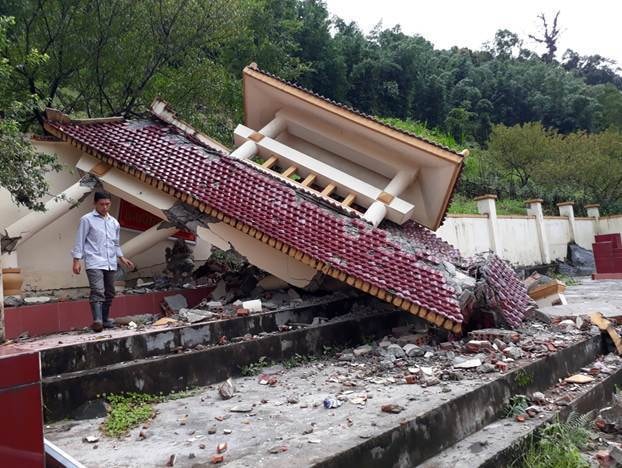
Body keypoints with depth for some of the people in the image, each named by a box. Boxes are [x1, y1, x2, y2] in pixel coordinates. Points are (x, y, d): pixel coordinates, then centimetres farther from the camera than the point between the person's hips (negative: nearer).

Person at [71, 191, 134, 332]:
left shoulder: (114, 222, 16)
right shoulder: (87, 219, 0)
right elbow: (80, 241, -1)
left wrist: (122, 258, 16)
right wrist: (76, 260, -8)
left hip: (111, 264, 6)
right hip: (94, 263, -6)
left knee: (109, 293, 9)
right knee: (97, 291, -20)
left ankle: (105, 320, 20)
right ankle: (97, 321, -27)